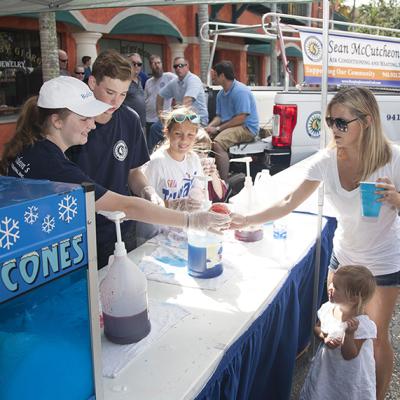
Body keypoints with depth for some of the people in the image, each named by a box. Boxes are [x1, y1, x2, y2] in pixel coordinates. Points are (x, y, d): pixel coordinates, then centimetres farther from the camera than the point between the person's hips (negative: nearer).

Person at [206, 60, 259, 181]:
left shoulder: (241, 91, -15)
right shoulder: (221, 94, 15)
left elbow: (240, 118, -21)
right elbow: (219, 116, 16)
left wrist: (218, 128, -19)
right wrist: (209, 127, -6)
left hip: (247, 128, -9)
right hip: (228, 126, 9)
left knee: (218, 143, -32)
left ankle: (224, 181, -27)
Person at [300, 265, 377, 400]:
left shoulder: (362, 324, -28)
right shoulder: (328, 308, -13)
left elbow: (349, 356, -23)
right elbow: (317, 328, 4)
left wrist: (349, 334, -39)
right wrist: (324, 337, -17)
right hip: (326, 367, 5)